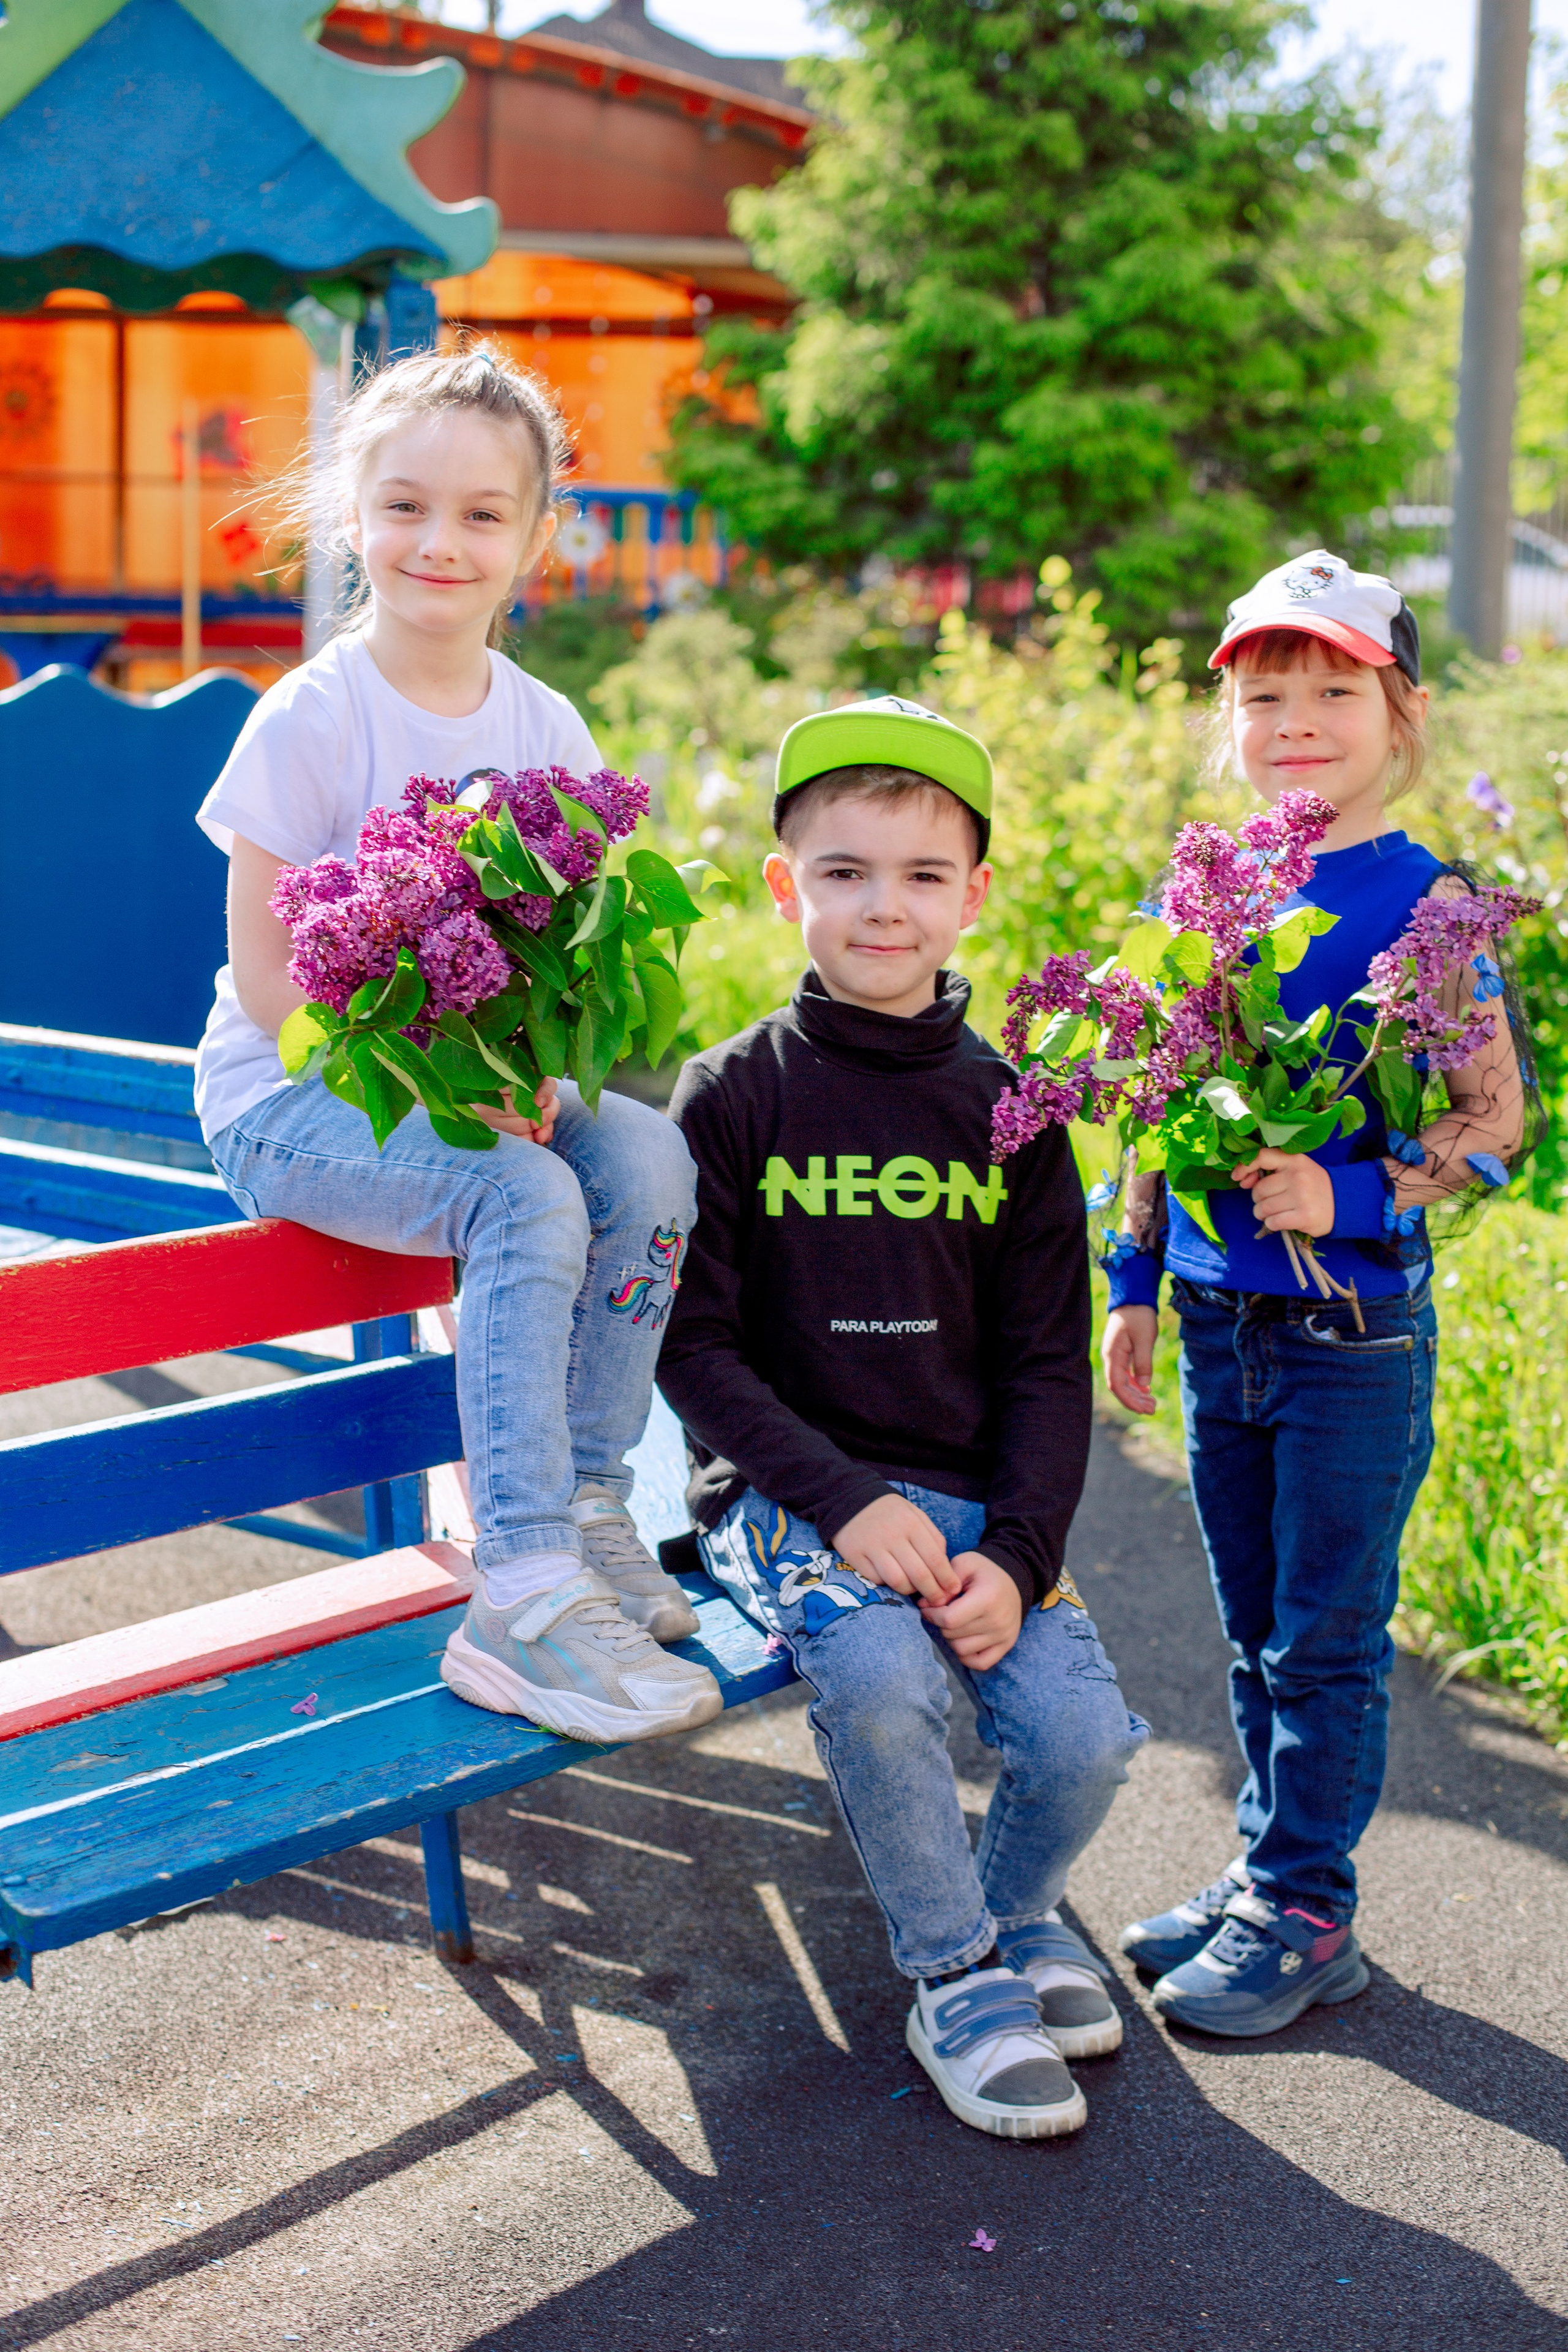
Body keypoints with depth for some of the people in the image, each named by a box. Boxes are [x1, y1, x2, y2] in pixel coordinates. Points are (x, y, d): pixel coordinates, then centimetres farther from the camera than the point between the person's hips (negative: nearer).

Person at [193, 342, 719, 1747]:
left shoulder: (544, 727, 4)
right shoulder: (311, 722, -13)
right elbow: (267, 977, -14)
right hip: (293, 1098, -5)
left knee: (651, 1158, -19)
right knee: (527, 1199, -30)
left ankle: (585, 1509, -5)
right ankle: (525, 1603, -27)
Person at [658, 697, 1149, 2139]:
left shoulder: (1008, 1111, 5)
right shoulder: (735, 1095, -2)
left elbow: (1048, 1365, 4)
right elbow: (694, 1343, -6)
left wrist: (1017, 1555, -11)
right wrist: (844, 1501, -19)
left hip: (976, 1501, 3)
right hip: (786, 1492, -3)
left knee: (1086, 1735, -17)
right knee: (879, 1678, -31)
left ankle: (1014, 1902, 20)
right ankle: (957, 1971, -4)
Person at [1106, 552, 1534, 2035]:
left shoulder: (1422, 904, -10)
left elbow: (1495, 1120, -11)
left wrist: (1351, 1199, -23)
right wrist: (1136, 1279, 13)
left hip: (1354, 1331, -5)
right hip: (1219, 1323, 5)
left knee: (1326, 1641, 4)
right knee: (1255, 1636, 17)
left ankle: (1304, 1913, 17)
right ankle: (1267, 1868, 31)